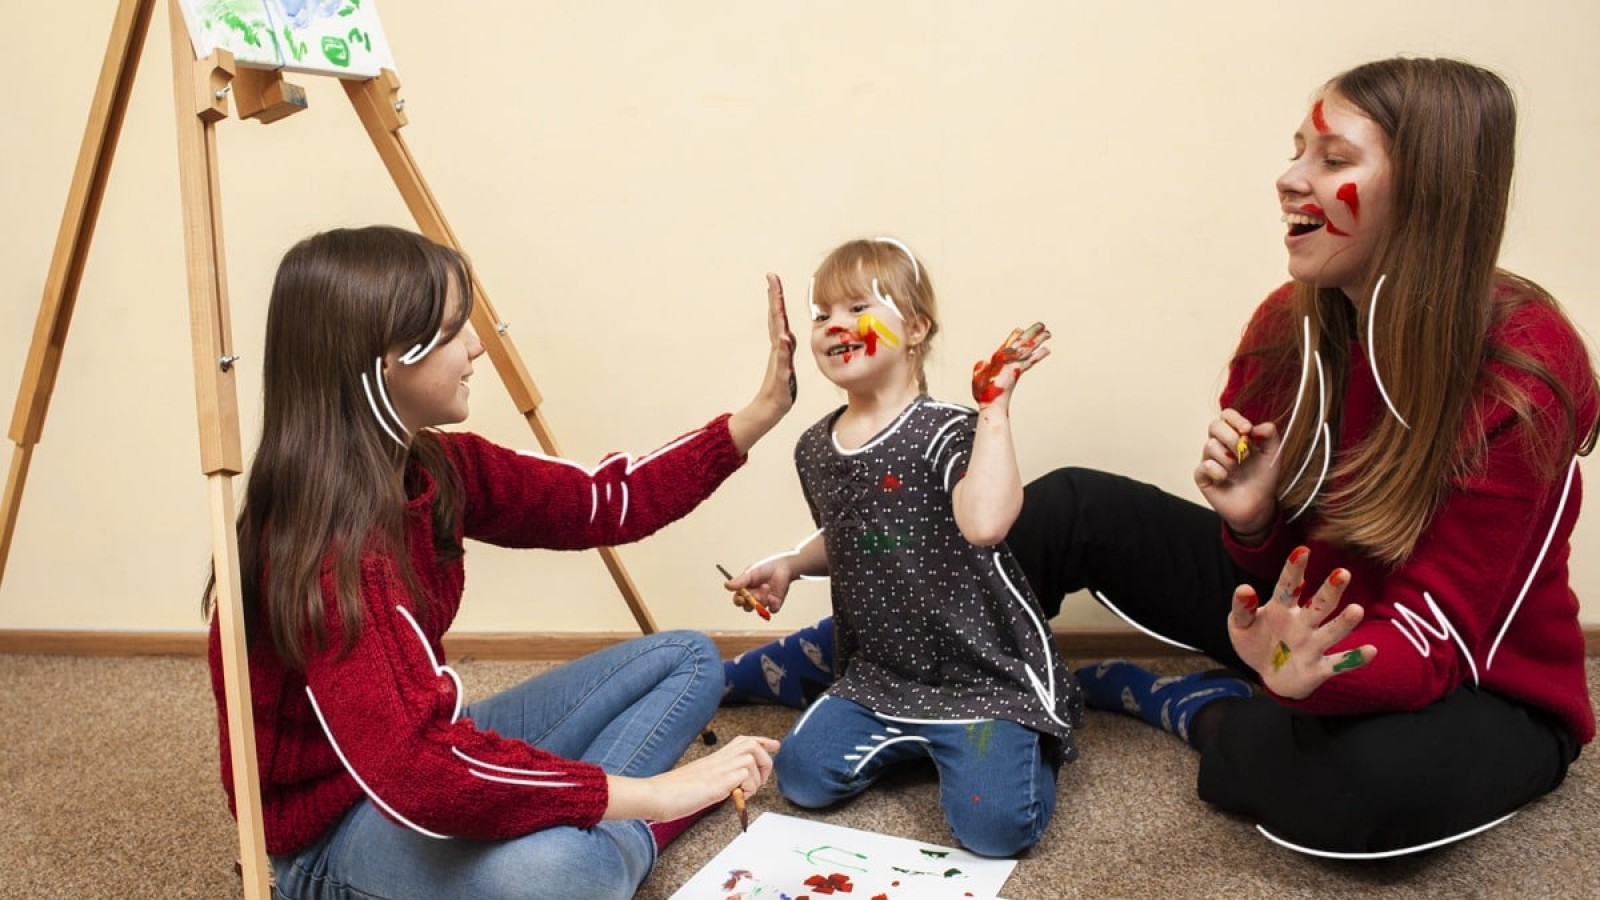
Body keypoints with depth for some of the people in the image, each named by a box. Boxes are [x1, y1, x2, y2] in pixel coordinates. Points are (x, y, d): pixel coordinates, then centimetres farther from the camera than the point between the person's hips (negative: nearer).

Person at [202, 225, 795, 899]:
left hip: (425, 749, 9)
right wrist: (652, 795, -37)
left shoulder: (432, 468, -5)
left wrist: (760, 414, -5)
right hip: (332, 828, -8)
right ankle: (626, 836, -6)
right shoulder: (322, 542, -30)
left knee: (685, 660, 10)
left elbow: (605, 504, 2)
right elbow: (422, 770, -41)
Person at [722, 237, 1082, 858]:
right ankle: (919, 736, 17)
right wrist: (788, 566, 6)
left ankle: (1030, 736, 15)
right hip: (878, 673, 6)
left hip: (984, 672, -6)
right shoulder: (814, 449, 4)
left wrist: (994, 408, -34)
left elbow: (984, 523, -40)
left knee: (994, 826, -19)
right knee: (801, 774, -6)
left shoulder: (945, 432, -18)